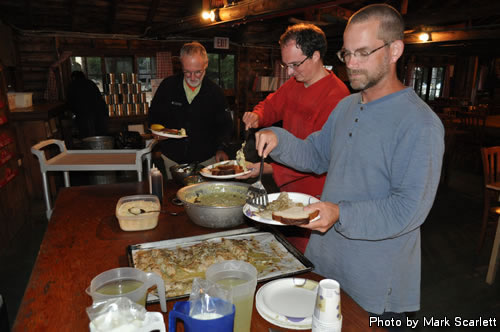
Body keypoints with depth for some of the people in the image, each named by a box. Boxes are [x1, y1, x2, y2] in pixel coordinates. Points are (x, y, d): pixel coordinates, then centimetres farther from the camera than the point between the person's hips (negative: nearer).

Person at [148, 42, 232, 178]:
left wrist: (220, 148, -14)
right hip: (172, 158, 1)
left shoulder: (215, 91, -5)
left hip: (206, 160, 0)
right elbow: (154, 116, 6)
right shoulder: (168, 85, -4)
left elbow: (225, 125, 1)